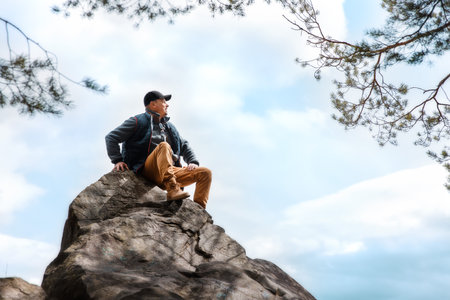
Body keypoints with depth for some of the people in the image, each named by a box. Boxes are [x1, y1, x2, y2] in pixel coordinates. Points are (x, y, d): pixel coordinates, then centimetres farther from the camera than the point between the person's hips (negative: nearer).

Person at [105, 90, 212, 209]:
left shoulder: (169, 127, 27)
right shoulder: (139, 121, 7)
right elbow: (111, 137, 4)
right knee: (163, 146, -35)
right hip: (148, 170, -6)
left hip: (171, 171, 6)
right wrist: (117, 160, -8)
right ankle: (172, 190, -47)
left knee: (205, 173, -9)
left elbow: (184, 146, 30)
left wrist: (193, 162, 11)